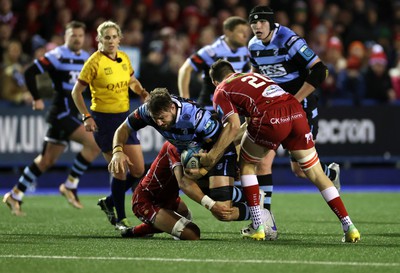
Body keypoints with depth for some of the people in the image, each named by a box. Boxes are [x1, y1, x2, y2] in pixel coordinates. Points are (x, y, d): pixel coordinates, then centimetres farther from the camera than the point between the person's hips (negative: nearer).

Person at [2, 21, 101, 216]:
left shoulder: (86, 58, 13)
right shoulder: (57, 56, -10)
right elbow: (29, 73, -12)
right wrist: (37, 99, -12)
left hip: (72, 114, 8)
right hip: (62, 111, -8)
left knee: (46, 161, 9)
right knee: (94, 143, -19)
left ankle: (15, 195, 16)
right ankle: (70, 185, -8)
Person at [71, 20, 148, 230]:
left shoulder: (124, 58, 5)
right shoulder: (95, 62, -12)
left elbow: (132, 82, 22)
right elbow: (76, 92, -7)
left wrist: (143, 93, 1)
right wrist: (87, 116, -16)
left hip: (124, 117, 6)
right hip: (103, 120, -6)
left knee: (138, 169, 4)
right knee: (120, 170, -7)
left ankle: (109, 202, 25)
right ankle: (120, 219, 7)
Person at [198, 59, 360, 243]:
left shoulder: (221, 91, 17)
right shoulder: (253, 75, 36)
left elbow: (234, 126, 3)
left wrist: (211, 156, 7)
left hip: (271, 119, -5)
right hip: (296, 111, 5)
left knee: (246, 164, 21)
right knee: (316, 175, 13)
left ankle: (257, 227, 16)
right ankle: (348, 227, 8)